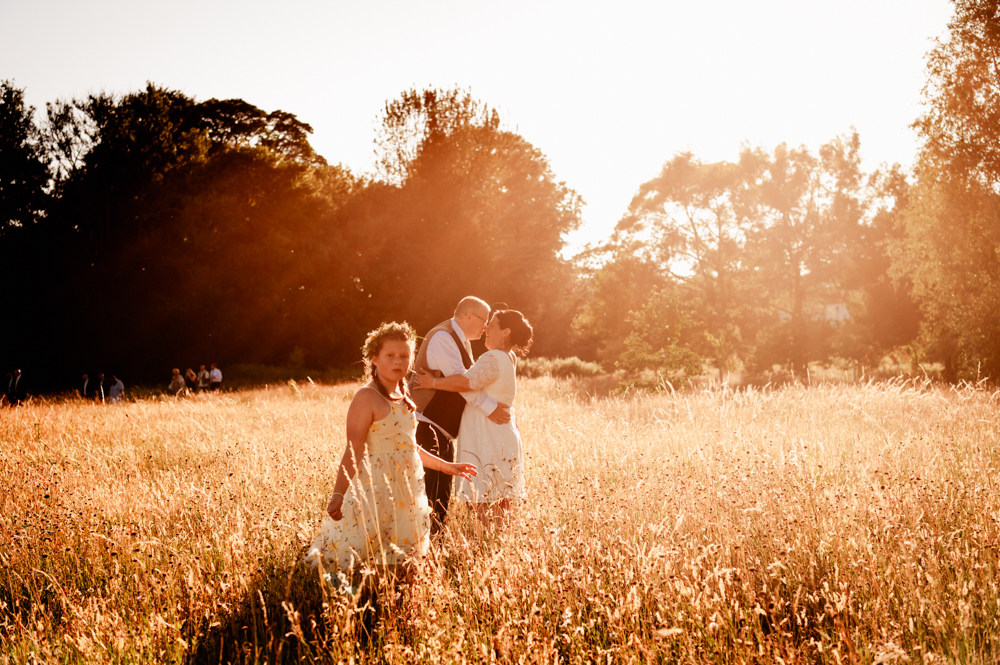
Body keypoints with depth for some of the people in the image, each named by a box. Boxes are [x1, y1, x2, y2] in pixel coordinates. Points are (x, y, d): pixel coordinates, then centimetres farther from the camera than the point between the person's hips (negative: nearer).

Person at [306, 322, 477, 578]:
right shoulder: (367, 398, -11)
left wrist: (445, 466, 32)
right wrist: (338, 494, -23)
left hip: (407, 489, 8)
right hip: (376, 490, -8)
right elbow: (353, 451, -17)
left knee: (398, 562, 9)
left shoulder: (403, 400, 14)